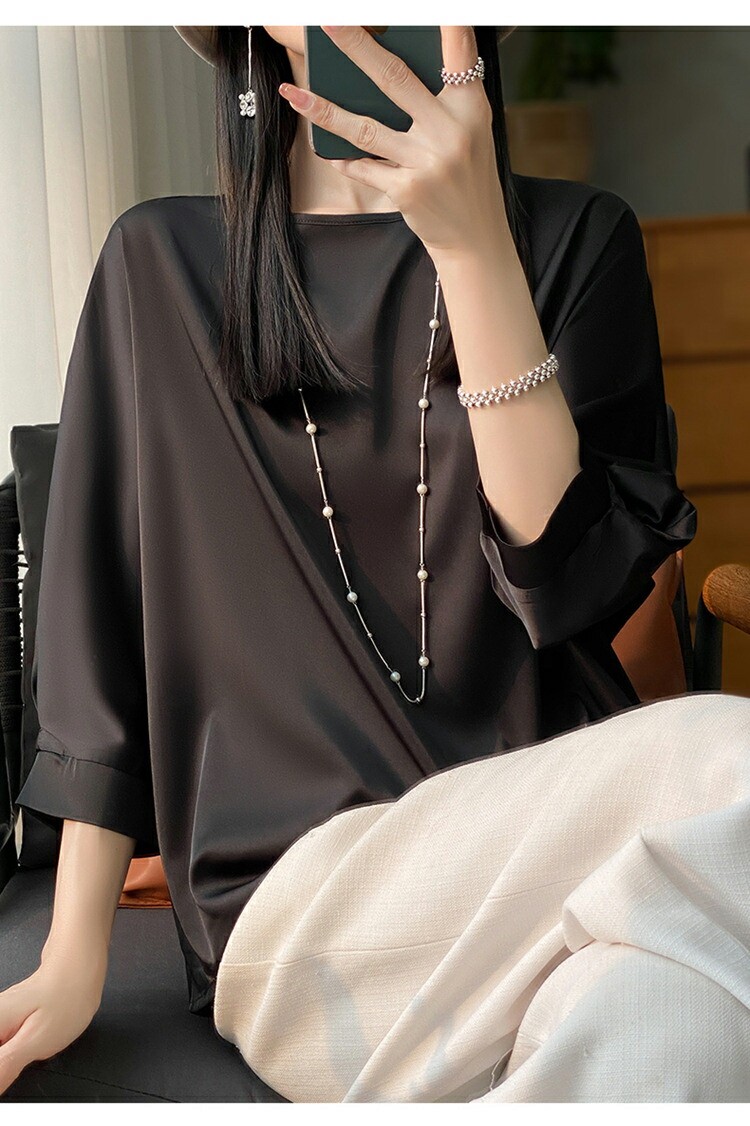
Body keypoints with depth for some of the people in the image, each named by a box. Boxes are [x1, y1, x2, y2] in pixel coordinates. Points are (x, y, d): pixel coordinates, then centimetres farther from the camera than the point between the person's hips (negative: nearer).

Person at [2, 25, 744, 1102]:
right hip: (297, 875, -2)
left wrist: (474, 246, -15)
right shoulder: (163, 263, 8)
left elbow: (574, 584, -7)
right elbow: (101, 627, 6)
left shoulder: (573, 236, 7)